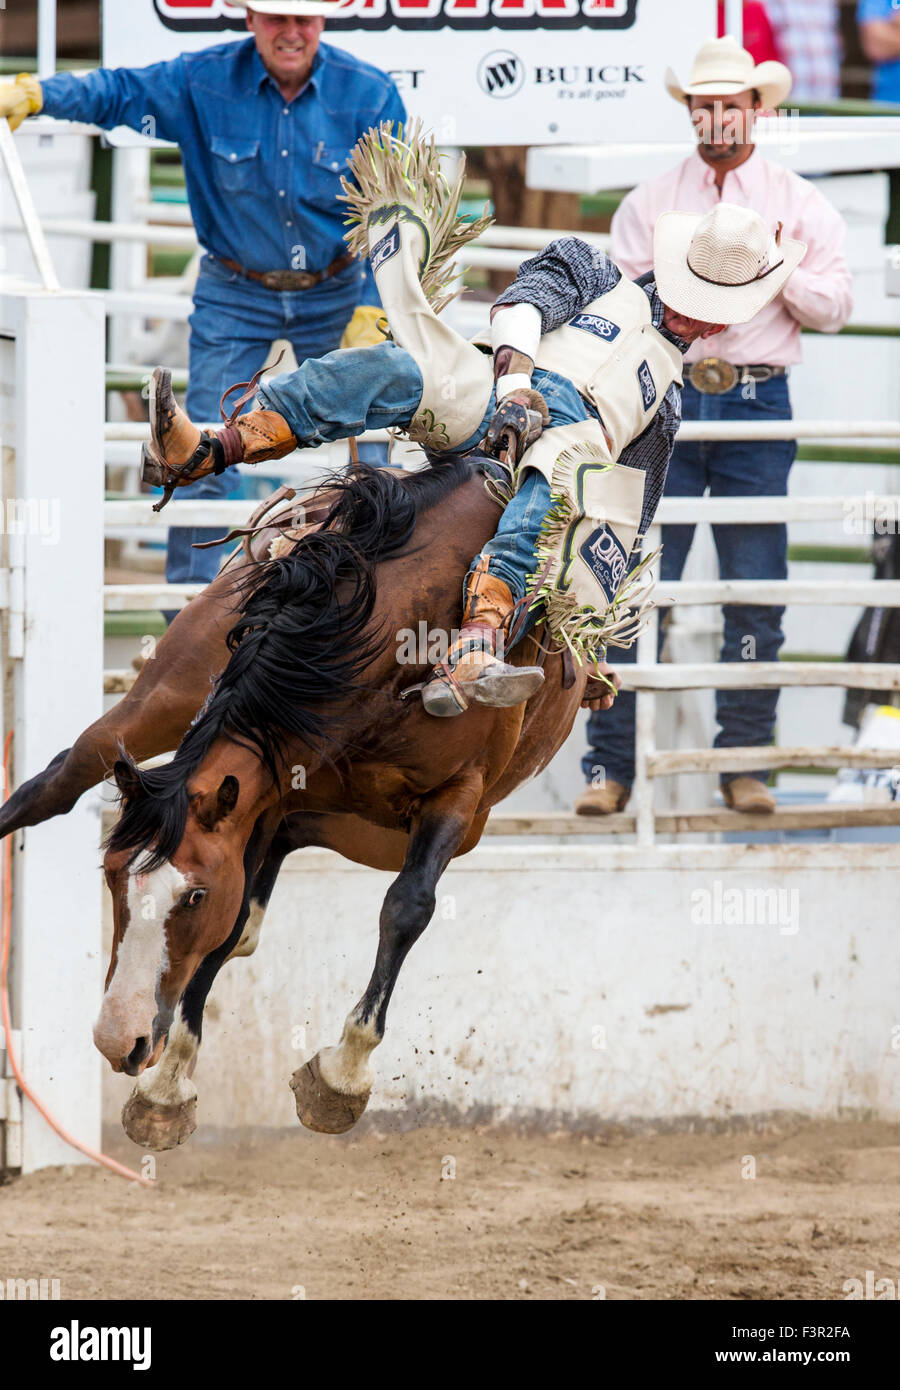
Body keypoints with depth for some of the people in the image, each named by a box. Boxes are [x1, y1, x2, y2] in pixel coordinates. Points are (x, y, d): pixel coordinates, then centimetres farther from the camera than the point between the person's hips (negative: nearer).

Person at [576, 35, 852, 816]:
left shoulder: (799, 204, 11)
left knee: (757, 594, 0)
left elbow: (834, 309, 7)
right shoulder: (650, 203, 12)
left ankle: (745, 764, 8)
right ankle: (610, 766, -4)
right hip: (666, 400, 0)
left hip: (759, 401, 0)